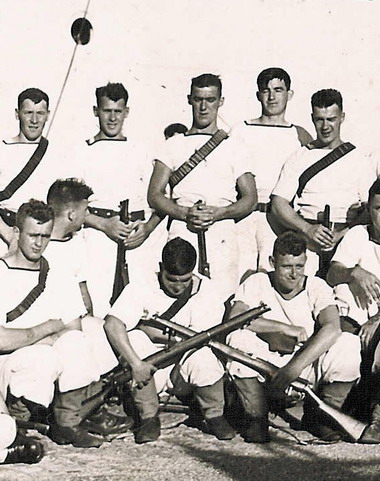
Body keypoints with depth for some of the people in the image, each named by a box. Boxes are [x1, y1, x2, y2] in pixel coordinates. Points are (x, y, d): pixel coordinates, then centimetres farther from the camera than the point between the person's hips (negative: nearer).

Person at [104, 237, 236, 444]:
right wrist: (136, 363, -37)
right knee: (134, 338, -28)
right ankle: (149, 417, -13)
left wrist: (149, 328, -15)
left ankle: (214, 416, -3)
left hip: (187, 370, 0)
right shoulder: (141, 288, -10)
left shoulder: (203, 289, -7)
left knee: (202, 356, -33)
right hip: (149, 372, 1)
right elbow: (112, 325, -25)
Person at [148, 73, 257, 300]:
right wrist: (185, 213, -9)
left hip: (222, 232, 0)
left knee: (223, 301, -10)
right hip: (182, 231, 0)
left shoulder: (234, 148, 18)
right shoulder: (174, 145, 17)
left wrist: (218, 213, -8)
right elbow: (154, 195, 9)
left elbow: (250, 199, 11)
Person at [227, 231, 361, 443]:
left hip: (309, 368, 0)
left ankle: (318, 415, -3)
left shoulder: (317, 287, -4)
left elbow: (332, 328, -23)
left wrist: (295, 367, -35)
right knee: (239, 339, -28)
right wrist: (285, 328, -23)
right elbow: (235, 318, -22)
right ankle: (256, 417, -11)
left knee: (350, 344, -24)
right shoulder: (257, 283, -3)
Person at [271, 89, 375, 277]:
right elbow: (278, 204, 7)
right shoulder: (299, 159, 15)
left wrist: (343, 234, -11)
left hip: (347, 237, 0)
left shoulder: (360, 161, 14)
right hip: (306, 238, 0)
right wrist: (308, 229, -10)